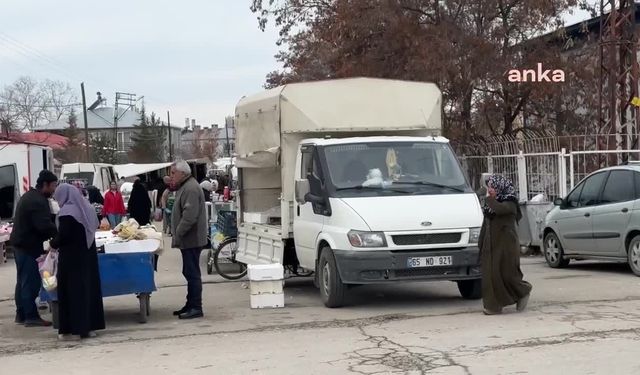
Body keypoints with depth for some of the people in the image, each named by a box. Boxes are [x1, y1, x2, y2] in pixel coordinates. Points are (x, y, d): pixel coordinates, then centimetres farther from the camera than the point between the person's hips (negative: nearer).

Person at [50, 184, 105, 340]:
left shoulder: (67, 212, -15)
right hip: (88, 254, 8)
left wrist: (53, 243, -1)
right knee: (89, 287, 11)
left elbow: (63, 236, -19)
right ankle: (89, 326, 16)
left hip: (72, 257, -8)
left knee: (71, 290, -1)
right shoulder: (87, 207, 9)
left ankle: (72, 328, 0)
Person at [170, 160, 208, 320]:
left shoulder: (191, 189, -16)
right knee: (190, 273, 15)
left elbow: (189, 216, -25)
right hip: (189, 240, 11)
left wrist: (178, 234, -21)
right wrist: (177, 234, 18)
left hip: (191, 240, -11)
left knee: (192, 273, -8)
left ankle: (196, 308, -5)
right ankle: (191, 305, 23)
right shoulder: (184, 187, 19)